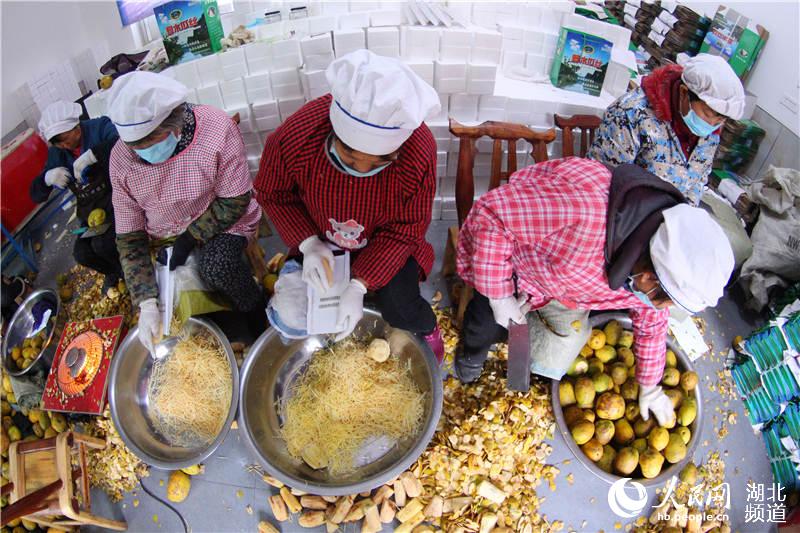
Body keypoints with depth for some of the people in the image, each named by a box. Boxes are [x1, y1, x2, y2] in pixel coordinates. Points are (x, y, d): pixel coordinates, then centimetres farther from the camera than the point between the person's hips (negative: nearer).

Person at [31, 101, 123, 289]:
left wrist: (91, 155, -38)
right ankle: (115, 270, 21)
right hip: (91, 210, 6)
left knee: (102, 243, -27)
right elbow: (36, 195, 7)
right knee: (82, 254, -12)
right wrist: (47, 178, -15)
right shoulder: (56, 154, 5)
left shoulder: (100, 127, -10)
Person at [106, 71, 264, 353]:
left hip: (220, 223, -3)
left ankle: (258, 316, -6)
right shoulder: (121, 158, -13)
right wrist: (147, 303, -20)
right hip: (162, 238, 4)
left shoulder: (217, 129, -23)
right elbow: (129, 235, -11)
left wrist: (188, 240, -21)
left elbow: (234, 202, -18)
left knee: (216, 266, -35)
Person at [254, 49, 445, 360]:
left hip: (386, 242, -1)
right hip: (319, 240, 2)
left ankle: (427, 328, 22)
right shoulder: (294, 137, -32)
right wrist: (308, 243, -25)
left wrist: (360, 285, -29)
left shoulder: (419, 153, -35)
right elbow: (272, 194, -10)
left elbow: (405, 229, -21)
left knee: (401, 312, -16)